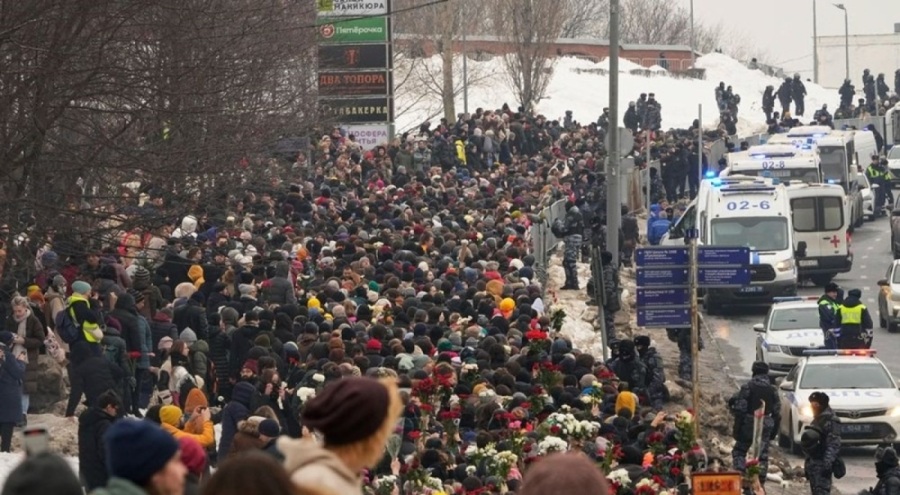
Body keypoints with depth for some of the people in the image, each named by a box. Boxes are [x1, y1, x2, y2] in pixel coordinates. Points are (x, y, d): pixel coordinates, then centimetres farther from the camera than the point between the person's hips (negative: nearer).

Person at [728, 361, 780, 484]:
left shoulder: (747, 387, -8)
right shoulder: (772, 390, 5)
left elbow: (740, 409, -12)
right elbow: (777, 413, 8)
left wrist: (736, 428, -6)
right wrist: (774, 430, 16)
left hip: (749, 424, -3)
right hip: (765, 426, 3)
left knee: (739, 451, 8)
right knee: (763, 455, 8)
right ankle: (761, 482, 6)